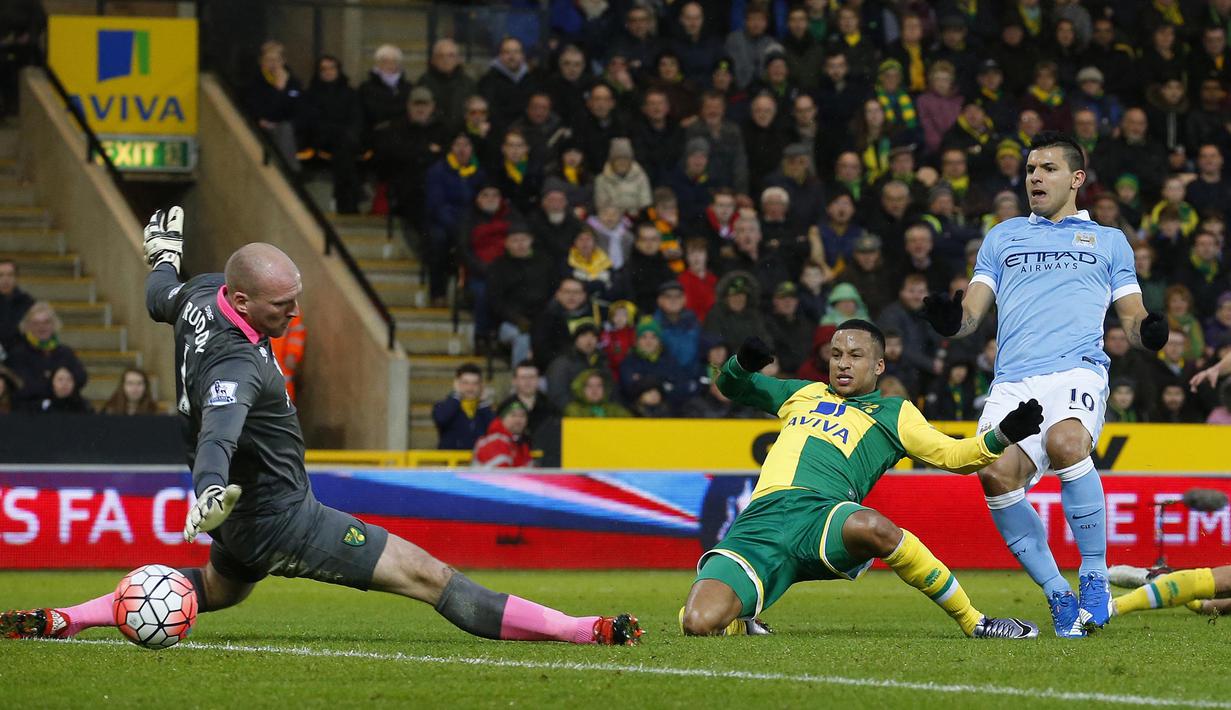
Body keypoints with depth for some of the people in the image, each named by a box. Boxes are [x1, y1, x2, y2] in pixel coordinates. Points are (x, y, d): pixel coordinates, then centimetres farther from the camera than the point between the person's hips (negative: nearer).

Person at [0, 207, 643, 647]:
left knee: (218, 589, 39)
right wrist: (210, 490, -70)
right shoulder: (238, 366, -32)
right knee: (426, 575, -13)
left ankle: (59, 621, 31)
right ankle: (580, 631, -18)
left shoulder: (202, 293, -4)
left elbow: (160, 299, 20)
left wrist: (164, 257, 42)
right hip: (280, 521, -10)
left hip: (236, 524, 10)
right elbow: (219, 429, -50)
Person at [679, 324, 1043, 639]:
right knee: (698, 622, -25)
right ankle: (740, 625, 15)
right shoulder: (804, 394, 33)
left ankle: (975, 623, -20)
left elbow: (952, 454, 16)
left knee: (871, 526, -41)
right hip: (759, 520, 2)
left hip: (821, 513, -2)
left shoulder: (894, 414, 23)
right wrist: (742, 364, 19)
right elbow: (732, 386, 43)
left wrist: (1002, 436, -1)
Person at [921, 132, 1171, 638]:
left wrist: (1147, 330, -7)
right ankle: (1057, 594, -12)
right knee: (996, 474, -27)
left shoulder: (1109, 240, 24)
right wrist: (951, 319, -4)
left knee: (1065, 442, -37)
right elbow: (972, 312, 20)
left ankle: (1095, 578, -23)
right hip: (1013, 381, 2)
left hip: (1078, 368, -2)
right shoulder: (1003, 237, 28)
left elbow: (1133, 320, 18)